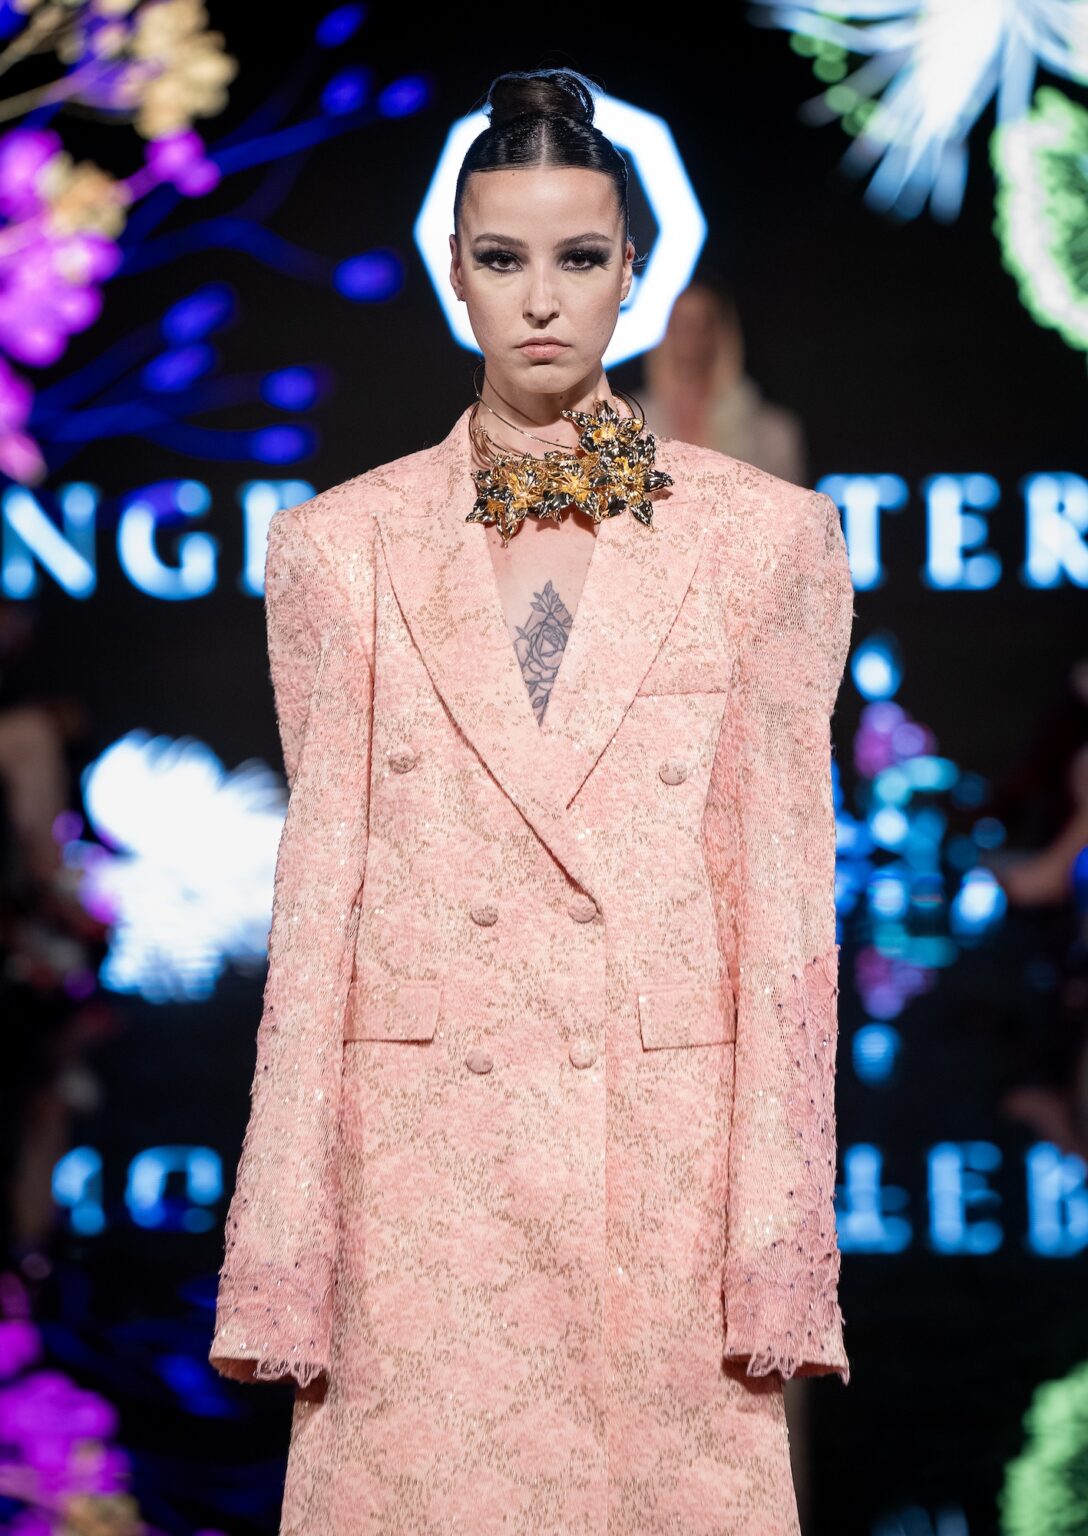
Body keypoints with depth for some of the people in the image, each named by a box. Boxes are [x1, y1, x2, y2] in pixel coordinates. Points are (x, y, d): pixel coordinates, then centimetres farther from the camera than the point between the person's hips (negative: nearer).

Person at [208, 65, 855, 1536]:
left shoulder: (768, 536, 5)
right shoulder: (343, 544, 6)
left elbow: (784, 889, 2)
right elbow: (318, 879, 4)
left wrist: (780, 1247, -5)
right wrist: (282, 1267, -2)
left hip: (671, 1151, 0)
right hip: (425, 1153, 1)